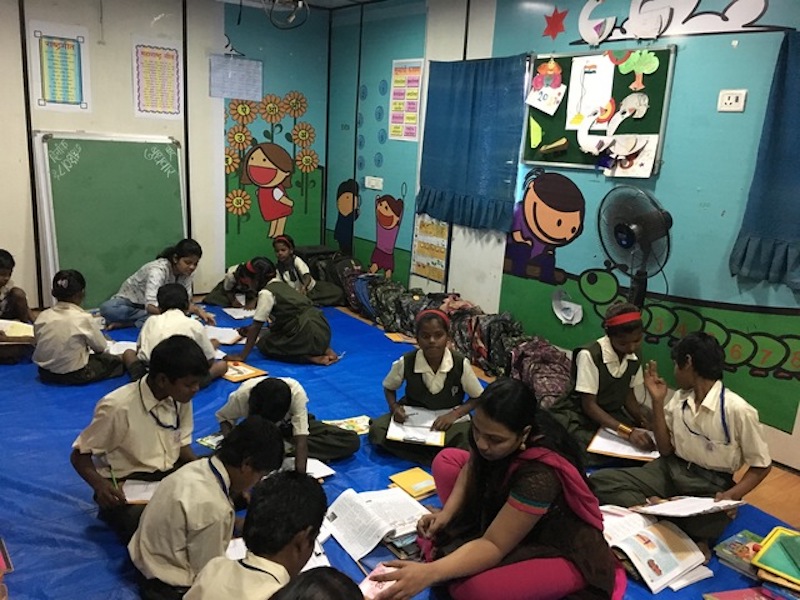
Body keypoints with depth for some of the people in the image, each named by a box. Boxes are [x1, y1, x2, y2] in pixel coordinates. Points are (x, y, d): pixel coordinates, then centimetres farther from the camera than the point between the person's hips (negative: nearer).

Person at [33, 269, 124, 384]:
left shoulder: (42, 317, -2)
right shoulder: (84, 318, -14)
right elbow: (101, 348, -6)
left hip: (46, 374, 5)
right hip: (75, 376, -5)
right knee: (116, 361, 12)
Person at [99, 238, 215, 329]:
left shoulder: (187, 272, -13)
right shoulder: (158, 270, -32)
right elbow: (151, 306, -41)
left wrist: (198, 310, -29)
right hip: (130, 301, -5)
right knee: (107, 308, -36)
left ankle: (128, 322, -20)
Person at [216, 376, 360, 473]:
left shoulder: (296, 393, -37)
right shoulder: (241, 395, -32)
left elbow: (301, 441, -39)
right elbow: (224, 418, -12)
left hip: (290, 425, 0)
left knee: (351, 441, -21)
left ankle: (285, 448, -19)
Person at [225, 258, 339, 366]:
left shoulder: (266, 292, -8)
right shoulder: (282, 285, 17)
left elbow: (257, 326, -7)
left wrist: (242, 355, -3)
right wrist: (250, 329, 28)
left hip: (309, 334, -8)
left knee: (264, 345, 8)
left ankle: (312, 358, -6)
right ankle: (324, 349, 11)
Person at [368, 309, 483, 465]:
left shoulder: (461, 364, -18)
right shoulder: (405, 362, -16)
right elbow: (389, 388, 4)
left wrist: (454, 414, -21)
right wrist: (394, 407, -17)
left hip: (449, 417, -1)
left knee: (467, 442, -34)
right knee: (377, 430, -28)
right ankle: (439, 457, -26)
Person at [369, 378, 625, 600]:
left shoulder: (539, 475, -39)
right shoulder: (490, 431, -19)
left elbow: (494, 545, -34)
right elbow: (471, 467, 0)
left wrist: (429, 572, -44)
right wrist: (446, 513, -16)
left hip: (560, 549, -7)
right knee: (446, 460, -1)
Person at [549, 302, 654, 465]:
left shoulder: (634, 357, -4)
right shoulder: (589, 355, -25)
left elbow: (628, 395, 6)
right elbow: (589, 405, -23)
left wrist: (646, 421, -15)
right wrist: (628, 431, -33)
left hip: (612, 414, 7)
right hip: (580, 416, -6)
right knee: (596, 460, -31)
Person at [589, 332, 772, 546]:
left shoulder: (738, 410, -13)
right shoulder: (679, 398, 4)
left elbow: (762, 465, -5)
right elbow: (665, 450, 7)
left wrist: (731, 496, -21)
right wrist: (657, 401, -2)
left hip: (710, 484, -4)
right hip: (672, 470, 5)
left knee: (702, 524, -40)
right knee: (601, 480, -18)